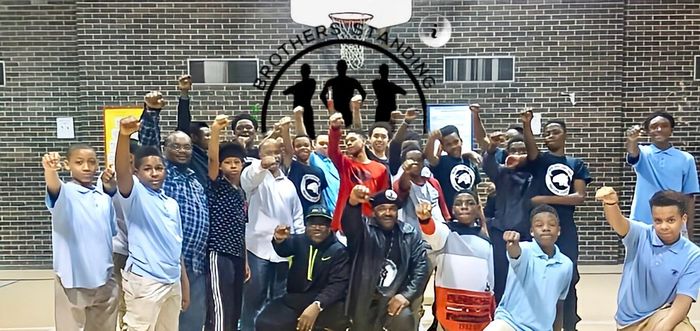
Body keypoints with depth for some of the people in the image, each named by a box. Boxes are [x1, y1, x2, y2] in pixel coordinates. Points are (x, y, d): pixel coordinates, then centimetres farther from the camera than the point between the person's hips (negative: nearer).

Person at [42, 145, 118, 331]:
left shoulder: (105, 198, 6)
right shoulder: (65, 193, -10)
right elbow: (54, 188, -35)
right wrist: (50, 170, -53)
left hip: (104, 281, 5)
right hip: (73, 281, -5)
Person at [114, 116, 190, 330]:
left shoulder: (172, 204, 12)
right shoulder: (135, 195, -5)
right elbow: (121, 171, -27)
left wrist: (185, 284, 15)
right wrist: (124, 135, -43)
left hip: (172, 282, 7)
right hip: (144, 282, -6)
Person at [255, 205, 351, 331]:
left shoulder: (339, 251, -2)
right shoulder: (300, 241, 6)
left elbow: (338, 284, -14)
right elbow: (284, 250, -16)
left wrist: (317, 306, -31)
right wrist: (279, 239, -41)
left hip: (324, 302, -2)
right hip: (293, 300, 2)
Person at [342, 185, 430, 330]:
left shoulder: (410, 233, 5)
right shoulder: (364, 229, -1)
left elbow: (421, 266, 1)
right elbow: (350, 223, -24)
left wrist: (407, 294, -12)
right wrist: (353, 203, -46)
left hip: (395, 298, 0)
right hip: (364, 299, 0)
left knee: (403, 319, -25)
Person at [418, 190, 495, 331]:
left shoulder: (485, 240, 14)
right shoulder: (447, 230, -1)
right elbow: (434, 232, -25)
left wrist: (493, 310, 19)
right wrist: (425, 219, -47)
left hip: (480, 308, 4)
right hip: (451, 303, -4)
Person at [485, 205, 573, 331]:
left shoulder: (566, 265, 2)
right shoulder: (525, 250, -12)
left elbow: (559, 304, 13)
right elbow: (515, 253, -39)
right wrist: (513, 244, -60)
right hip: (509, 320, -5)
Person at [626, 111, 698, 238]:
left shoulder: (686, 159, 4)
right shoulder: (642, 153, 0)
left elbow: (689, 196, 6)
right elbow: (633, 154, -25)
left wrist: (689, 228, 1)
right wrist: (632, 141, -49)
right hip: (641, 224, -1)